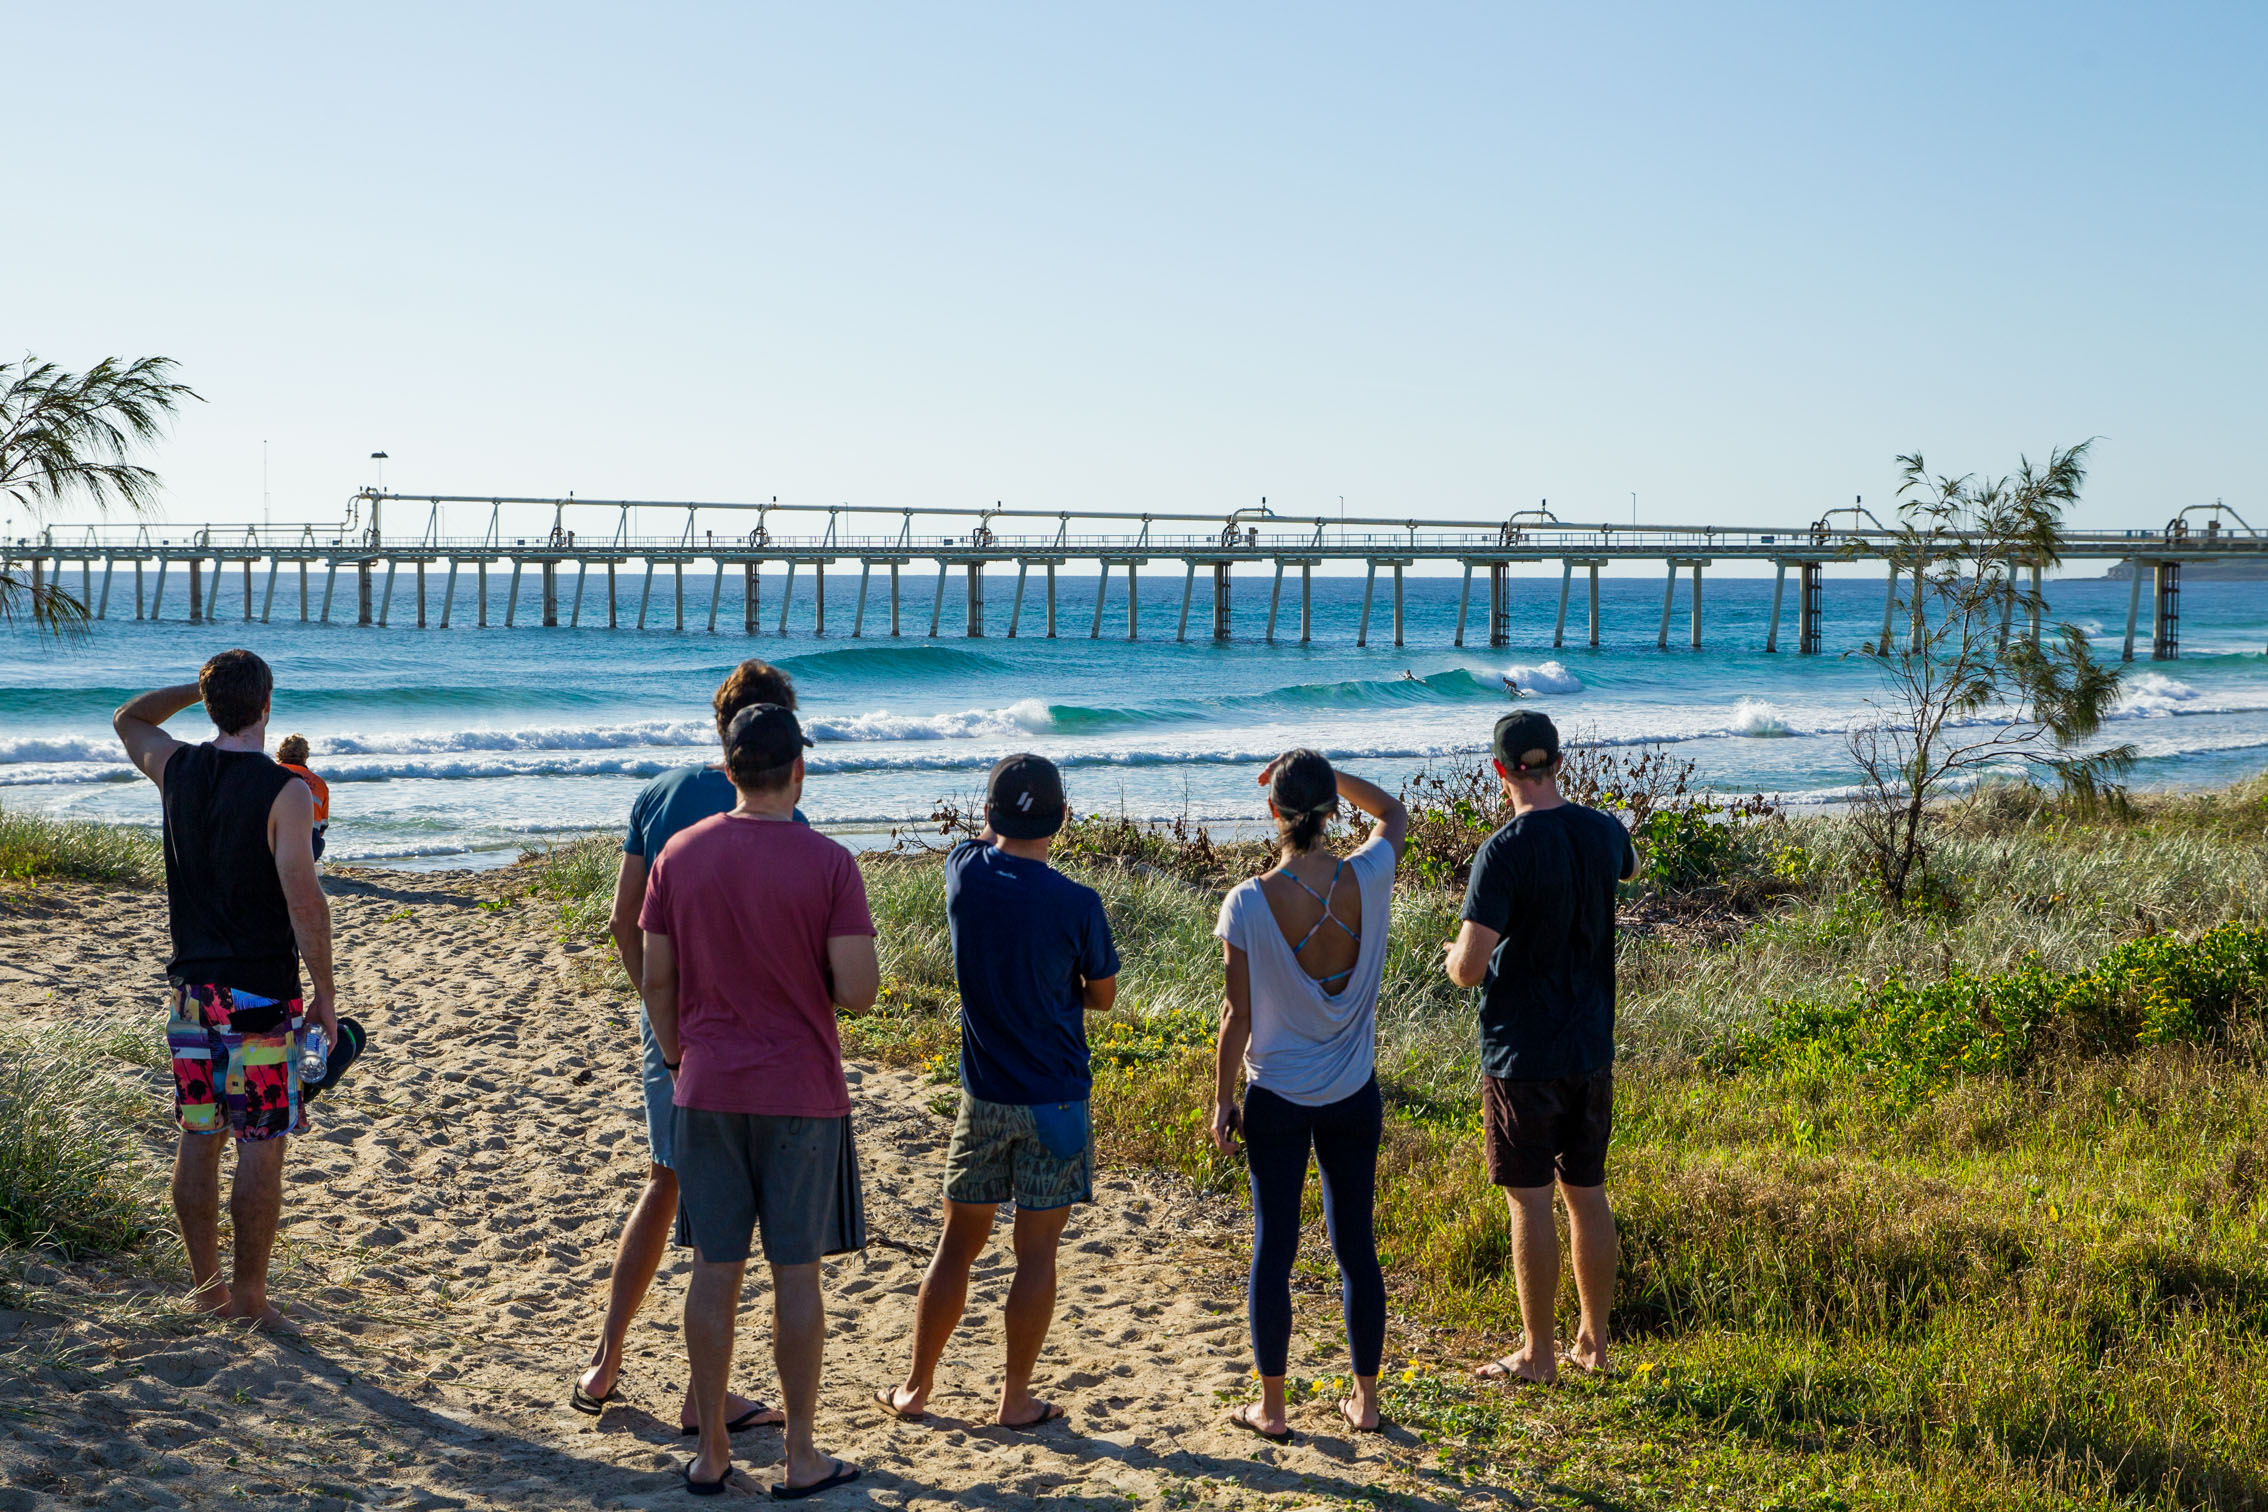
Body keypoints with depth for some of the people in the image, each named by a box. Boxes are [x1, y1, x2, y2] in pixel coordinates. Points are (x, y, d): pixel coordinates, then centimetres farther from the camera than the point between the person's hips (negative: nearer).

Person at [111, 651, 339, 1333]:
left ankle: (205, 1284, 23)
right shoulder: (283, 791, -15)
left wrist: (201, 687, 19)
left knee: (197, 1141, 13)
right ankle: (249, 1298, 7)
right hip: (260, 996, -6)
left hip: (192, 990, 6)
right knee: (260, 1150, 2)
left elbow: (127, 718, 26)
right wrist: (326, 993, -9)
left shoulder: (177, 769, 2)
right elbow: (304, 902, -17)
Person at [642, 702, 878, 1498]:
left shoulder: (680, 854, -1)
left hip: (707, 1094, 3)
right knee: (796, 1272, 5)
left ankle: (711, 1453, 18)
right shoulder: (828, 863, -12)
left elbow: (656, 980, 3)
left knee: (715, 1269, 9)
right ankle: (801, 1458, 14)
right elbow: (859, 989, -15)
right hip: (800, 1095, -3)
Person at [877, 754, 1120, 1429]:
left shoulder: (965, 875, -8)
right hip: (1056, 1099, -3)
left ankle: (917, 1387, 23)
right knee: (1036, 1252, 6)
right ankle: (1015, 1398, 14)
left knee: (958, 1245, 14)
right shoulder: (1077, 904, -15)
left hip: (983, 1096, 3)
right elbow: (1102, 996, 0)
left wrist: (1011, 812, 34)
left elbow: (986, 840, 19)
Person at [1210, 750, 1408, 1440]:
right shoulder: (1367, 881, -11)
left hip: (1276, 1098, -2)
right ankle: (1365, 1399, 22)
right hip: (1353, 1097, 2)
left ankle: (1271, 1407, 16)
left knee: (1274, 1247, 7)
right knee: (1356, 1245, 13)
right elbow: (1394, 812, 13)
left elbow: (1238, 1015, -10)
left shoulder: (1248, 904, -17)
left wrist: (1222, 1100, 2)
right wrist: (1330, 775, 5)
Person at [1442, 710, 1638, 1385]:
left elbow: (1469, 969, -22)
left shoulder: (1505, 851, -19)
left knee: (1531, 1202, 2)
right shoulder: (1604, 833, 0)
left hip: (1522, 1056, -6)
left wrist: (1452, 953, 2)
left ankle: (1538, 1354, 10)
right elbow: (1631, 868, 27)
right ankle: (1594, 1342, 24)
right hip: (1592, 1049, 6)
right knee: (1588, 1195, 14)